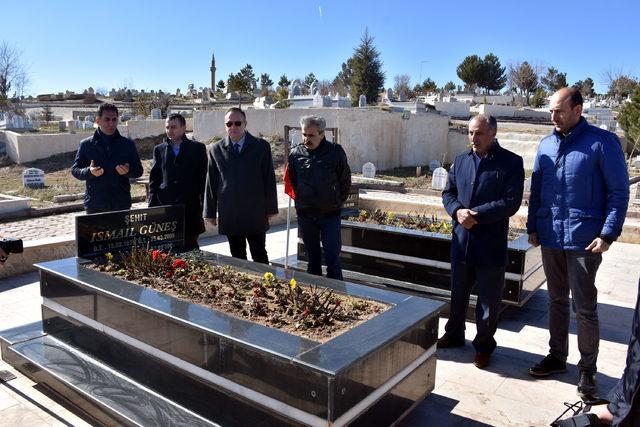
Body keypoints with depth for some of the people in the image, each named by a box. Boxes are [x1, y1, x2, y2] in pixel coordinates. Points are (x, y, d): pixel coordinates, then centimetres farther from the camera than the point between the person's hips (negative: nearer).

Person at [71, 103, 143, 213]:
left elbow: (139, 170, 9)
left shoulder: (128, 144, 7)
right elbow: (75, 170, 6)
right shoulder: (86, 144, 5)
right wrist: (89, 172, -15)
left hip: (122, 204, 1)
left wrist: (128, 171, -14)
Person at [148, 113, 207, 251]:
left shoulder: (197, 148, 4)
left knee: (190, 247, 4)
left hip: (190, 207, -2)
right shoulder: (159, 150, 11)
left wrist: (205, 206, -2)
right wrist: (152, 206, 3)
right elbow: (154, 179, 11)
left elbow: (203, 178, 3)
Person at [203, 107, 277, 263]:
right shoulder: (216, 150, 4)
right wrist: (210, 212, 5)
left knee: (260, 256, 6)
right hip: (228, 214, 2)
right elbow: (211, 183, 6)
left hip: (256, 213, -1)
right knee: (237, 257, 11)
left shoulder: (261, 146, 1)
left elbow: (269, 179, 1)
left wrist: (271, 208, 0)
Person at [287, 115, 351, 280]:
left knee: (333, 258, -1)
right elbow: (291, 181, 12)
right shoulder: (295, 153, -3)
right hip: (305, 214, 3)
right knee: (312, 257, 15)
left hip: (330, 214, -2)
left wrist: (337, 202, 8)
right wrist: (301, 200, 13)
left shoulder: (336, 152, -9)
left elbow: (345, 181, 2)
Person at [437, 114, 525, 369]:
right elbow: (448, 192, 9)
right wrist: (457, 211, -12)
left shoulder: (511, 162, -7)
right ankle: (454, 334, 37)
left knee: (489, 298, 8)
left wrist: (476, 214, -21)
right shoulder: (460, 160, 8)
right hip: (461, 240, 5)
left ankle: (484, 345, 26)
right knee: (458, 293, 19)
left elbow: (511, 202, -14)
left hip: (491, 243, -4)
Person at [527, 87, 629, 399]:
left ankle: (587, 369, 20)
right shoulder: (546, 145, 7)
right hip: (550, 236, 5)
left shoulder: (602, 142, -8)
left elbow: (619, 192, -8)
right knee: (557, 300, 17)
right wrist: (533, 226, 9)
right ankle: (557, 356, 32)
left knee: (585, 308, 3)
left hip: (584, 240, -5)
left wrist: (608, 234, -14)